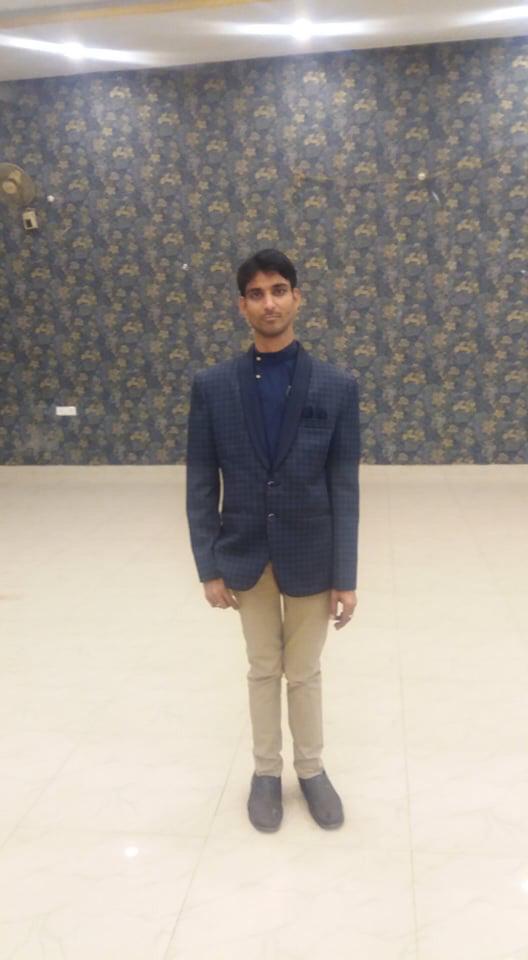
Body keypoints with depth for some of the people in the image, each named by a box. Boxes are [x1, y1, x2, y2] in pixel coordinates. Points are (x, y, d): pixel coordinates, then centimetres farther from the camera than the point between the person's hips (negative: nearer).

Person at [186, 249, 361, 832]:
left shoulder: (337, 386, -7)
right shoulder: (212, 386, -5)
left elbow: (345, 489, -7)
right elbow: (201, 485, -3)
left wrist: (345, 576, -8)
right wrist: (209, 566, -6)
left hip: (310, 557, -1)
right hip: (245, 556, 1)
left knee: (304, 672, 15)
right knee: (263, 669, 17)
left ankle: (311, 768, 38)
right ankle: (266, 770, 38)